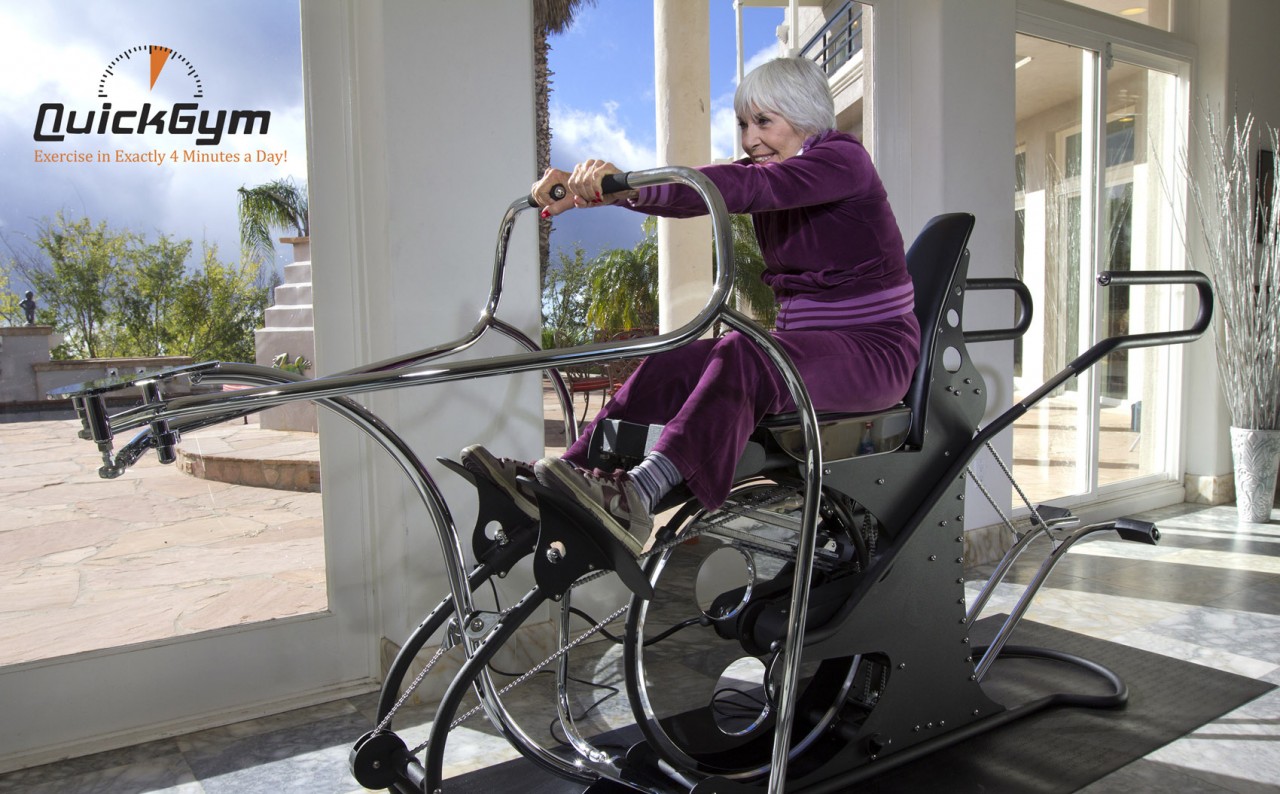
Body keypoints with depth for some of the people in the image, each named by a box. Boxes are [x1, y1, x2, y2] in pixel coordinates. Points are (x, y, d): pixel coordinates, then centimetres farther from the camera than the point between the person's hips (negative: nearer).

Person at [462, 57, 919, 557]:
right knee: (672, 365, -16)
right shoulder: (763, 171, 12)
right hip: (800, 341, 7)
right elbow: (689, 190, -5)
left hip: (873, 349, -7)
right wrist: (586, 187, -22)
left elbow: (745, 187, -30)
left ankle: (636, 497, -47)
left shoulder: (843, 158, -11)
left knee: (741, 356, -35)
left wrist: (625, 187, -42)